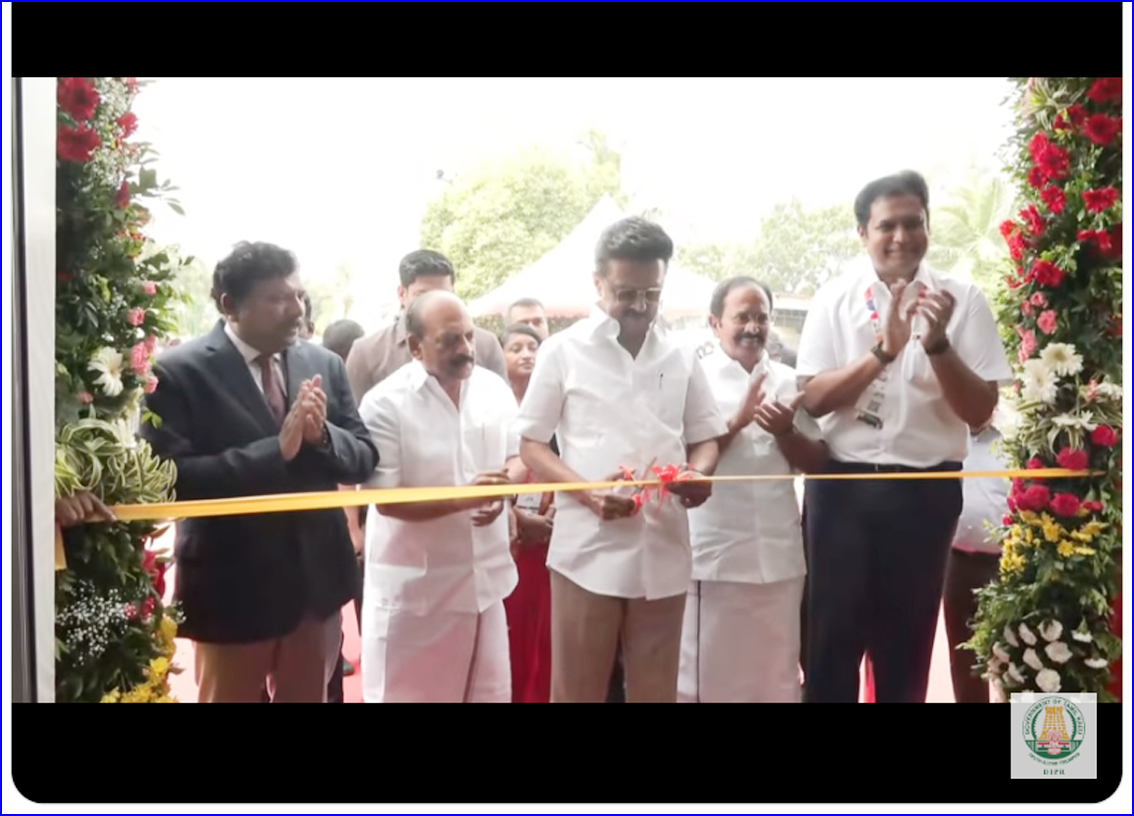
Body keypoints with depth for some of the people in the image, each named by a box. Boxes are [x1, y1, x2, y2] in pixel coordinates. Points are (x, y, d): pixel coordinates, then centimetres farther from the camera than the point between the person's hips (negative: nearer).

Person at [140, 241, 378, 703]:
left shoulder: (324, 365, 3)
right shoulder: (179, 372, -13)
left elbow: (364, 459, 2)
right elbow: (172, 476, -22)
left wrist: (322, 435, -18)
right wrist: (276, 449, -29)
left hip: (316, 577, 5)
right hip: (232, 586, -4)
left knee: (309, 698, 21)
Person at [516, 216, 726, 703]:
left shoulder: (680, 357, 9)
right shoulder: (563, 351, 0)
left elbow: (705, 438, 16)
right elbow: (531, 445, 2)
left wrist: (698, 475, -7)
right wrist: (588, 491, -15)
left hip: (663, 547, 3)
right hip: (588, 547, -3)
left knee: (656, 691, 12)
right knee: (577, 691, 6)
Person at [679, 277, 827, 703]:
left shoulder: (788, 381, 10)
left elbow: (817, 462, 11)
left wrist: (785, 431, -8)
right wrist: (738, 420, -16)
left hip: (779, 555, 4)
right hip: (713, 555, -4)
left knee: (777, 675, 14)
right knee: (706, 673, 5)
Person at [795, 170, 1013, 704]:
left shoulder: (962, 299, -2)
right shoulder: (836, 298, -1)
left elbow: (980, 412, -5)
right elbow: (812, 399, -8)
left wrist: (937, 343, -20)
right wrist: (883, 350, -22)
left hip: (925, 490, 1)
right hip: (842, 483, 0)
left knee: (907, 639, 14)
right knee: (831, 633, 7)